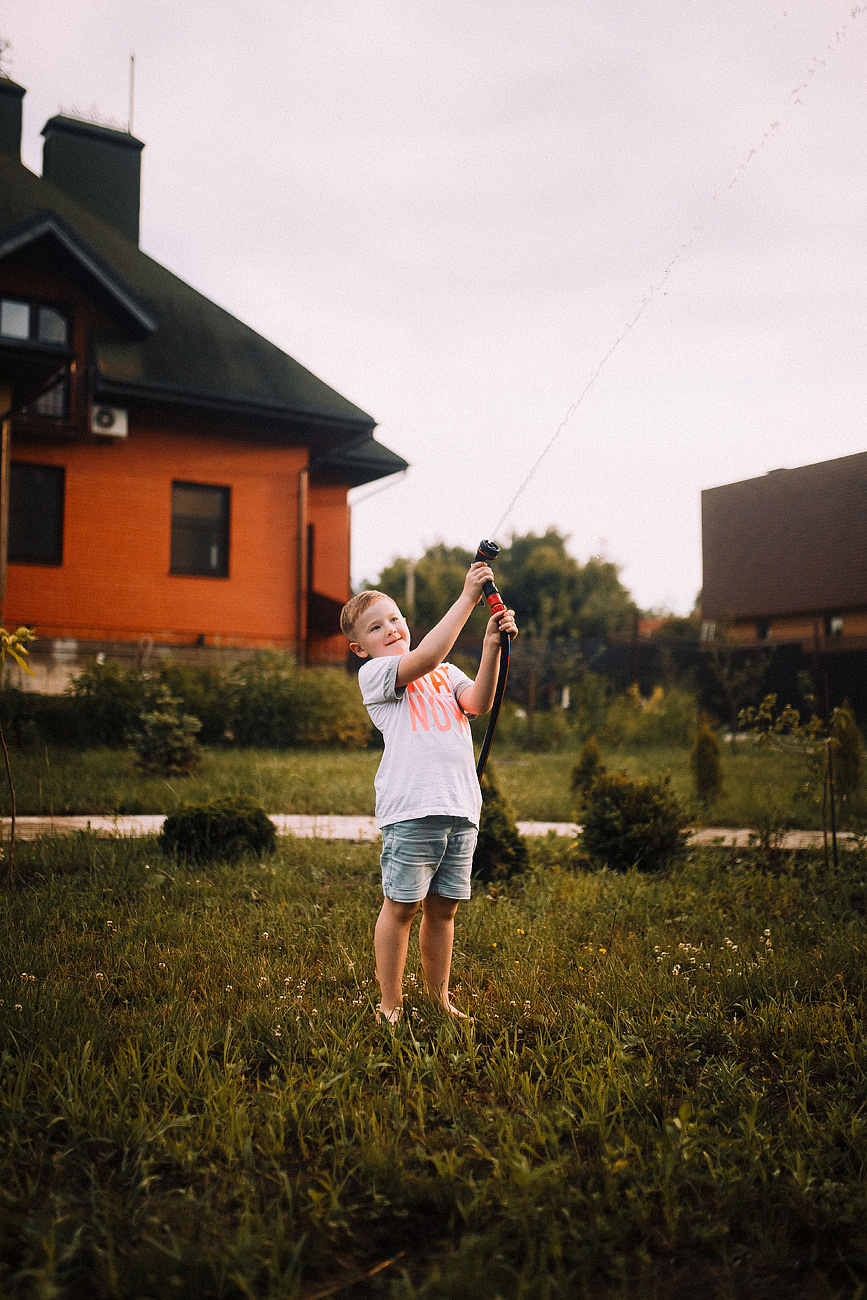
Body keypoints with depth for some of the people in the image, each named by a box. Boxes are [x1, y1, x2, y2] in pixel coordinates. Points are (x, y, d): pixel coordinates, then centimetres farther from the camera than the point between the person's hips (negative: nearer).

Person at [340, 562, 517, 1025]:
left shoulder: (446, 672, 21)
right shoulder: (373, 674, 2)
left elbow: (478, 702, 1)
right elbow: (423, 659, -16)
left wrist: (491, 644, -12)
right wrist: (467, 598, -16)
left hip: (460, 809, 5)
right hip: (411, 808, -5)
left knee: (443, 908, 13)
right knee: (400, 905, 1)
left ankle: (440, 998, 26)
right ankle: (390, 1005, 12)